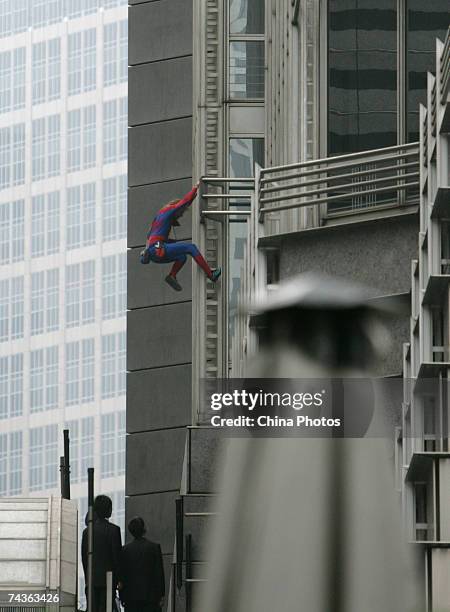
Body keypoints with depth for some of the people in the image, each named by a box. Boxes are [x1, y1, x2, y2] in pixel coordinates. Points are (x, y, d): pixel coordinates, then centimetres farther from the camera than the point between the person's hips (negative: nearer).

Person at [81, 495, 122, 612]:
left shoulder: (87, 531, 8)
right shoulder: (113, 530, -6)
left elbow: (84, 557, 11)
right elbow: (117, 555, -6)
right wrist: (118, 579, 0)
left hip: (92, 579, 4)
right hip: (108, 579, -4)